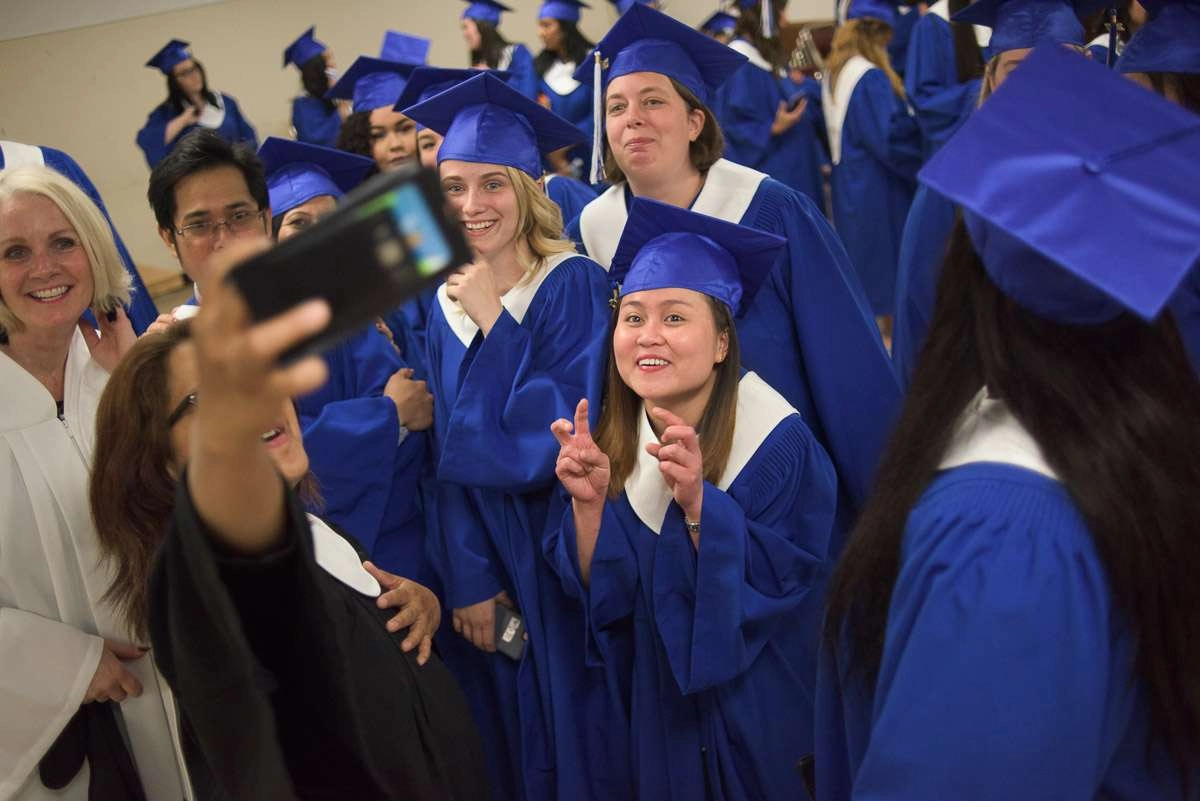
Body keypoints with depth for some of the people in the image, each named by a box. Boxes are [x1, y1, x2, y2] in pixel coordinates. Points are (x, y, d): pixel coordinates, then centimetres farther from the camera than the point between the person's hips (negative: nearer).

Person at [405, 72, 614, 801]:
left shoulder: (575, 285, -12)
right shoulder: (446, 306, 3)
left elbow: (566, 433, -20)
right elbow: (451, 457, 3)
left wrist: (494, 323, -18)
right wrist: (469, 580, -3)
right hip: (491, 557, 5)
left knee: (581, 737, 8)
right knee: (515, 737, 17)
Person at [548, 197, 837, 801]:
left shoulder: (779, 443, -21)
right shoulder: (613, 440, -8)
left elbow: (784, 591, -22)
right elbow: (601, 594, -7)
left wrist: (699, 504, -35)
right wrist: (589, 505, -25)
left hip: (763, 714, -3)